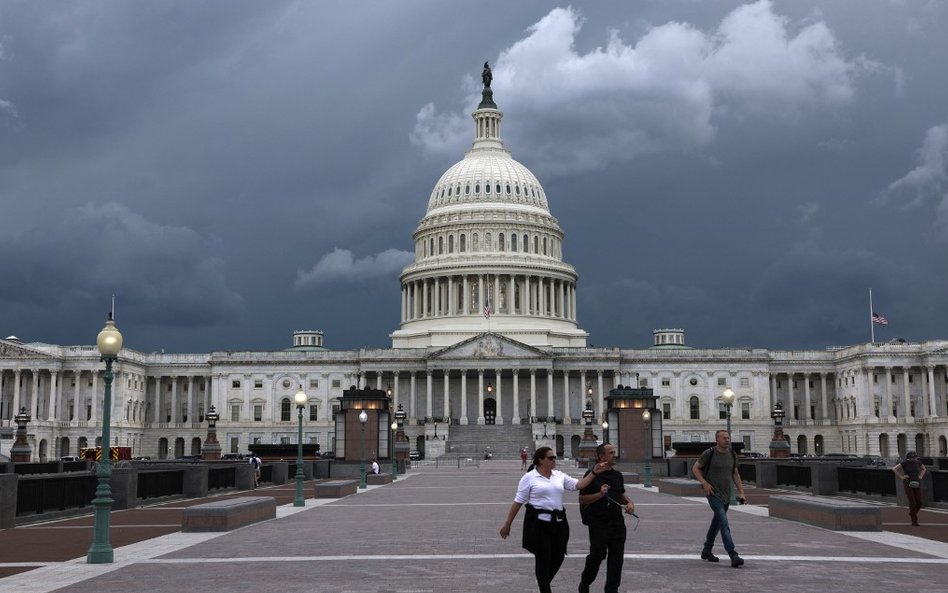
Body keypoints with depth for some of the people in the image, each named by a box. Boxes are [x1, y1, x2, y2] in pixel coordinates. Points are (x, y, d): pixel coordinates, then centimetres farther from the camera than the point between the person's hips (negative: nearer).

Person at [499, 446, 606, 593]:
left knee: (558, 557, 8)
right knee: (542, 558, 1)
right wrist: (507, 524, -3)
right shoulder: (529, 477, -4)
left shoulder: (559, 476, 11)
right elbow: (518, 502, -3)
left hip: (558, 522, 5)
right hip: (538, 522, -5)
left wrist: (594, 473, -7)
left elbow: (579, 485, 3)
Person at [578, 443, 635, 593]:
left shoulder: (617, 475, 11)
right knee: (597, 555, 1)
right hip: (598, 523, -6)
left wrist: (629, 502, 5)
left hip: (617, 523, 6)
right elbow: (582, 499, -10)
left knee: (616, 558, 4)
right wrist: (600, 494, -22)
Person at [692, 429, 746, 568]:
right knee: (724, 523, -18)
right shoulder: (709, 453, -11)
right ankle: (733, 556, -24)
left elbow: (735, 474, 14)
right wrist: (704, 483, -15)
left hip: (726, 494, 7)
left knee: (716, 523, 18)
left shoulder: (732, 455, 5)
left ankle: (706, 551, 35)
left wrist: (741, 492, 5)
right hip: (713, 494, -7)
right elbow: (695, 468, -3)